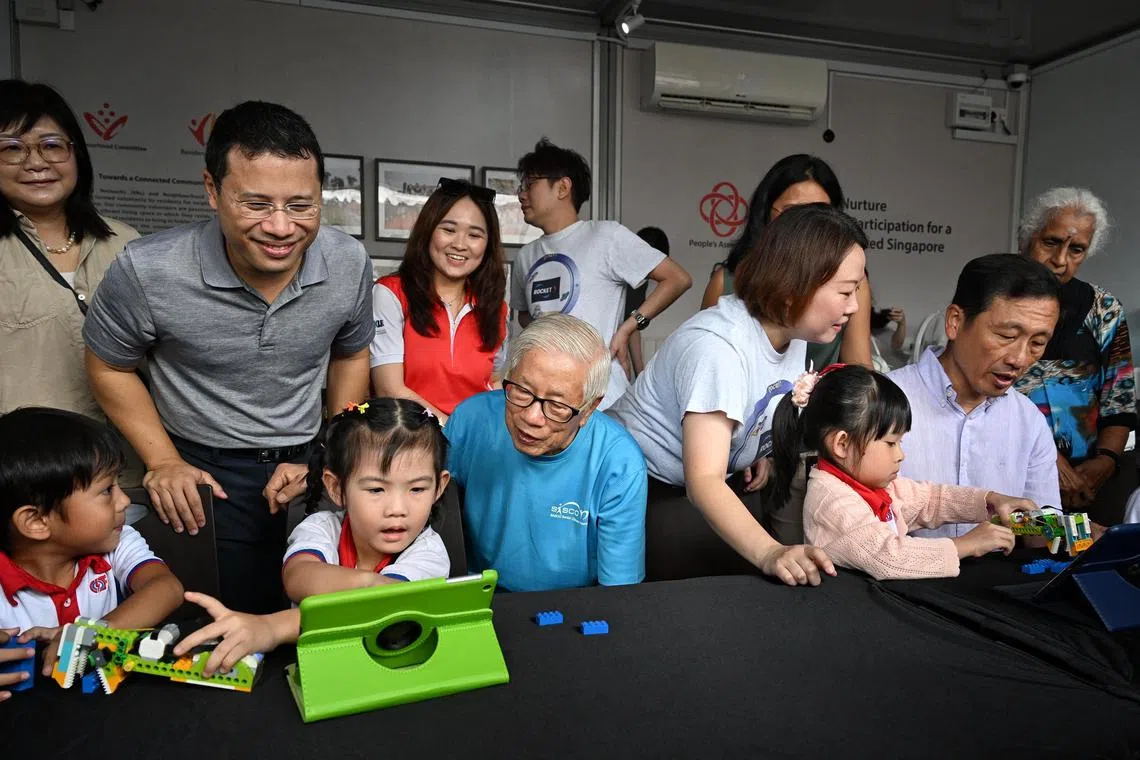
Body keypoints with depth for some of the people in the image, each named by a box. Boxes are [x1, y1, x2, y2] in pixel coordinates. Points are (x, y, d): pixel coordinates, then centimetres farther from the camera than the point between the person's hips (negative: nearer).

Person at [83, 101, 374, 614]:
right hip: (207, 475, -2)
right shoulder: (148, 272, -20)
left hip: (312, 462, 3)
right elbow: (110, 367, -1)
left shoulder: (350, 263, -12)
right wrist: (164, 462, -7)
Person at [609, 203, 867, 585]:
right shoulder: (717, 345, -31)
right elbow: (703, 480, -38)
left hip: (704, 485, 8)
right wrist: (769, 554, -52)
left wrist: (762, 453, -6)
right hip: (639, 485, -8)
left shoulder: (792, 330, -4)